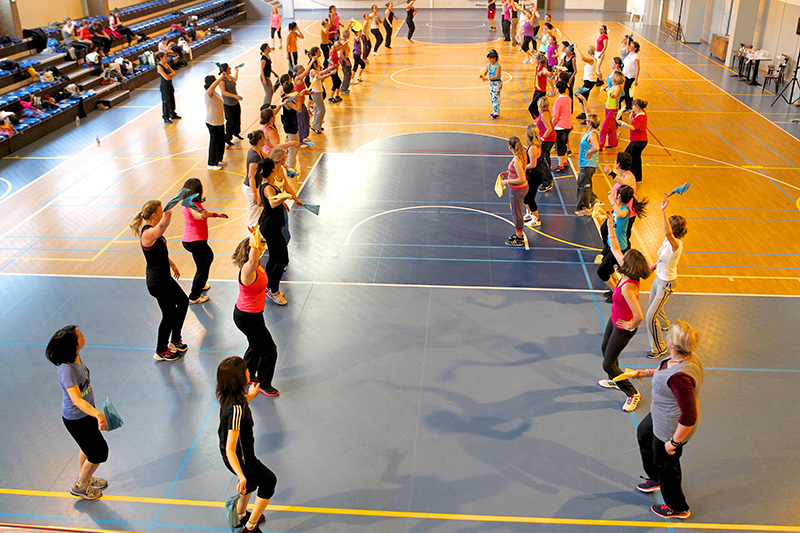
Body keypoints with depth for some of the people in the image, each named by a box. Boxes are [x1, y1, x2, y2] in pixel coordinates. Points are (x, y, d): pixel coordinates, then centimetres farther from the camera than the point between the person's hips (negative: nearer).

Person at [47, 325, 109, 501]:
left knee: (88, 446, 28)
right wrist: (99, 415, -57)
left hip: (87, 412, 8)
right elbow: (77, 400, -44)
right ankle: (80, 486, 30)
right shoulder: (67, 369, -37)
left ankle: (84, 478, 52)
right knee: (99, 452, 6)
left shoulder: (75, 357, -9)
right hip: (76, 419, -8)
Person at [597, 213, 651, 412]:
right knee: (605, 349, 28)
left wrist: (631, 326, -20)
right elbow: (615, 248, -1)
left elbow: (639, 316, -42)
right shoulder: (626, 275, -14)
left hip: (623, 327, -9)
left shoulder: (628, 287, -38)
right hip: (614, 319, 9)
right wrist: (611, 224, -4)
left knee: (608, 364, 4)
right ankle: (615, 380, 52)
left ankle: (632, 394, 23)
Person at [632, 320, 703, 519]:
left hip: (672, 429, -10)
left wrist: (674, 442, -25)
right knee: (643, 434, 34)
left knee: (665, 465, 16)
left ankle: (678, 508, 46)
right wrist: (648, 373, 11)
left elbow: (689, 418, -37)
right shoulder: (688, 357, -13)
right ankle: (656, 479, 60)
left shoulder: (680, 377, -43)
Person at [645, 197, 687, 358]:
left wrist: (663, 211, -58)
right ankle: (664, 324, 66)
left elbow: (668, 233, -56)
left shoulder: (676, 244, -33)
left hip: (666, 284, -10)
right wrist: (656, 265, 18)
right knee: (653, 303, 34)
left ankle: (659, 348, 10)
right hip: (659, 277, 10)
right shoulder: (669, 240, -6)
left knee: (650, 316, -7)